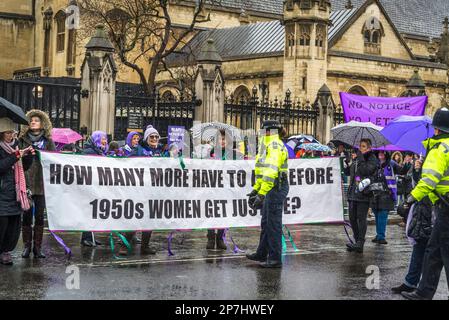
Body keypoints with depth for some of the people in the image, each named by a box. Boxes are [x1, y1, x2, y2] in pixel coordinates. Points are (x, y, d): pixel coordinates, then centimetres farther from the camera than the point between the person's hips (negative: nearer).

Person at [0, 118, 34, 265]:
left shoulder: (15, 145, 12)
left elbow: (24, 167, 18)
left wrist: (28, 155, 1)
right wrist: (17, 155, -22)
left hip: (15, 192, 7)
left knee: (14, 224, 7)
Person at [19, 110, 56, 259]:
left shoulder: (48, 141, 9)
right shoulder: (22, 140, 9)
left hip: (42, 184, 0)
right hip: (26, 183, 0)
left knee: (40, 216, 3)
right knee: (27, 215, 2)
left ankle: (37, 247, 10)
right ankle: (27, 246, 10)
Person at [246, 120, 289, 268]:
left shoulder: (275, 146, -16)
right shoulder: (268, 146, 18)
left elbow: (271, 172, -25)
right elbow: (263, 171, 24)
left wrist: (261, 194, -27)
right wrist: (256, 189, 21)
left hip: (277, 188, -11)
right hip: (272, 189, 11)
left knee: (273, 224, -5)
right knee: (265, 222, 19)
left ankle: (275, 259, 1)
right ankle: (262, 254, 30)